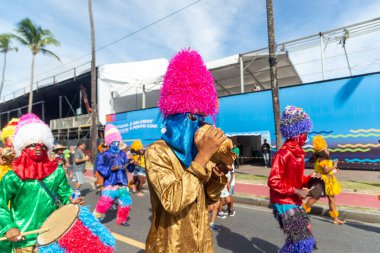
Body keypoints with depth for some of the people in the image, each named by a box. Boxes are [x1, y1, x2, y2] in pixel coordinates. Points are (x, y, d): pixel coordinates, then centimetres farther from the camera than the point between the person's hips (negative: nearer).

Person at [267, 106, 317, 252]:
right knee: (301, 240, -3)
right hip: (284, 203, -9)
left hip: (294, 202, 9)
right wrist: (296, 191, -22)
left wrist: (310, 179, -1)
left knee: (306, 233, 19)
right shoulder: (283, 154, -22)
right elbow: (273, 182, -25)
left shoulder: (298, 152, 7)